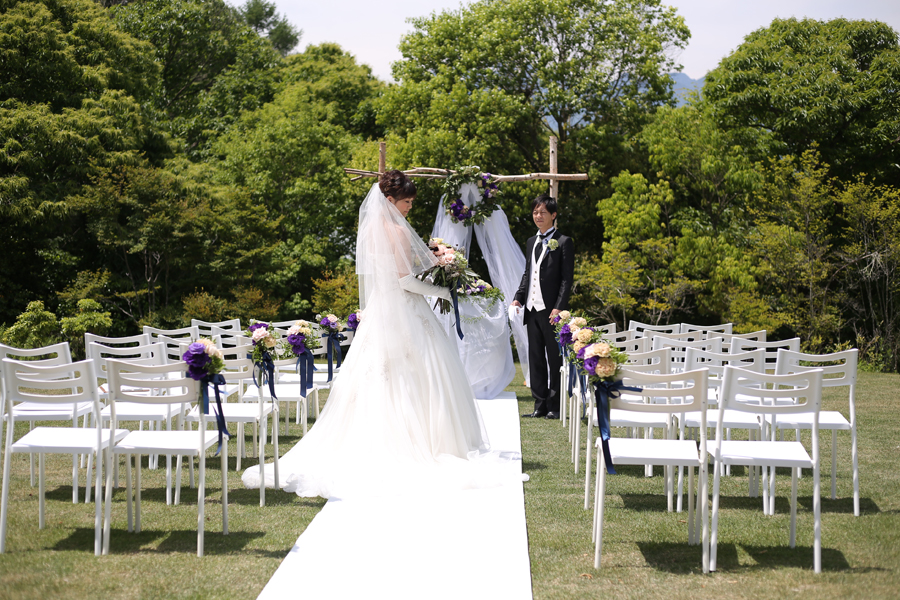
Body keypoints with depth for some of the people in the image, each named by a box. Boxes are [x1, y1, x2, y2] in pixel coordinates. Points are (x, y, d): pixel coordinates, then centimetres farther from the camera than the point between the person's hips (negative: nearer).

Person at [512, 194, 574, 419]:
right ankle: (540, 405, 13)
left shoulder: (563, 242, -3)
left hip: (551, 310, -7)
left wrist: (559, 307, -16)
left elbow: (567, 278, -8)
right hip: (532, 308, 7)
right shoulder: (531, 242, 18)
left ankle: (555, 406, 6)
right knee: (535, 358, 8)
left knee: (554, 359, 0)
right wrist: (518, 298, 8)